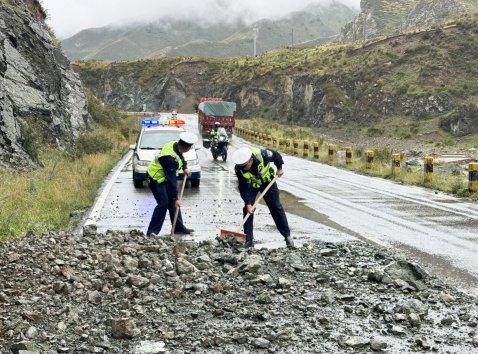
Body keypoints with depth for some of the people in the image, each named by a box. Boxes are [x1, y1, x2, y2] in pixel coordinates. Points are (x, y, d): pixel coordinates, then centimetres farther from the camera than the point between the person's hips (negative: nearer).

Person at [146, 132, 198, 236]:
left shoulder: (175, 145, -9)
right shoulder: (170, 158, -34)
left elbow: (180, 156, 19)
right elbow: (172, 180, -30)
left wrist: (185, 167, 5)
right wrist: (175, 198, -25)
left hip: (164, 177, 9)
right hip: (156, 179, -9)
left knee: (172, 203, 12)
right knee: (163, 204, -17)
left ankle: (179, 228, 22)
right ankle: (152, 232, -14)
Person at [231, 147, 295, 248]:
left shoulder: (262, 155, -37)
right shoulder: (239, 169, -32)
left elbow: (276, 155, -14)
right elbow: (243, 188, -25)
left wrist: (279, 168, -1)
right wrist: (248, 203, -31)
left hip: (267, 181, 0)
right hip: (251, 186, 0)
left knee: (276, 208, 1)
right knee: (247, 210, -12)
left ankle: (287, 236, 11)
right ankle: (248, 240, -5)